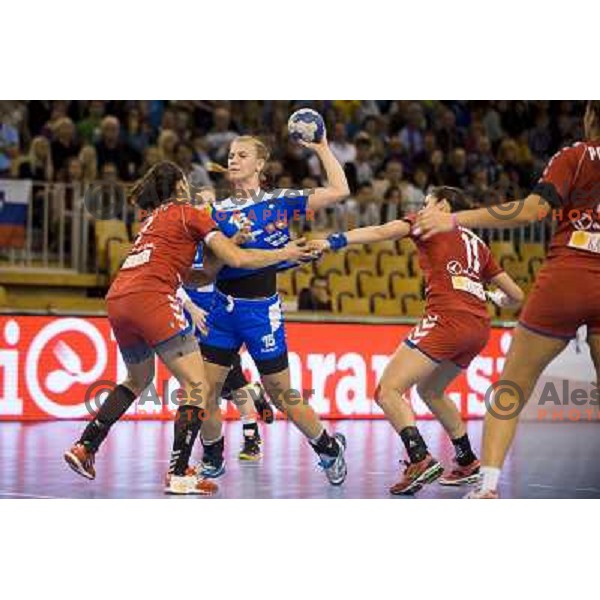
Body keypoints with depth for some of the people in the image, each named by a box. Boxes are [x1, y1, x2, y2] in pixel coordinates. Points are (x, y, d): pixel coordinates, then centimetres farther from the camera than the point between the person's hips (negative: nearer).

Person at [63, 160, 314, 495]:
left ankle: (85, 447, 24)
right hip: (151, 300, -8)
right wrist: (284, 254, 12)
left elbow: (192, 275, 26)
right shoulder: (190, 214, 6)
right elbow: (237, 259, 0)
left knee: (138, 380, 30)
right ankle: (179, 474, -11)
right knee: (198, 387, -4)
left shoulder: (155, 218, 28)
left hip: (118, 300, 9)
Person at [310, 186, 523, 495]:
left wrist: (331, 242, -15)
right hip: (479, 329, 8)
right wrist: (494, 298, 51)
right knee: (429, 390, 29)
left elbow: (382, 232, -7)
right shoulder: (476, 243, 28)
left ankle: (420, 459, -30)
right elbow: (515, 295, 29)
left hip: (447, 319, -8)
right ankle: (468, 463, 31)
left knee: (388, 391, -11)